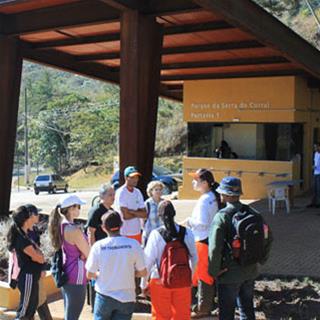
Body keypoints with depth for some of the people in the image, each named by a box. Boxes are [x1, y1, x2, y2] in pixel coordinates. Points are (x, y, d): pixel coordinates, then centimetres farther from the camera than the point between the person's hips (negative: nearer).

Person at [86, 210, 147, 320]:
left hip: (104, 296, 0)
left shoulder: (98, 246, -11)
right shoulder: (133, 244, -12)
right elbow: (142, 272, -5)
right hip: (126, 298, 0)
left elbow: (89, 275, -4)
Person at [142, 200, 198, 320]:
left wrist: (144, 284, 1)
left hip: (160, 281, -2)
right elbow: (194, 258, 4)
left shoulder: (156, 234, -13)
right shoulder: (187, 233, -5)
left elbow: (148, 261, -10)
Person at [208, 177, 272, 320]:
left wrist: (214, 271, -11)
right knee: (247, 308, 21)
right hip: (250, 271, 6)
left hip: (229, 274, -6)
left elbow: (215, 248, -25)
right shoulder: (252, 212, -2)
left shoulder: (222, 216, -20)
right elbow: (268, 238, 7)